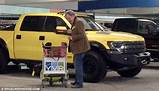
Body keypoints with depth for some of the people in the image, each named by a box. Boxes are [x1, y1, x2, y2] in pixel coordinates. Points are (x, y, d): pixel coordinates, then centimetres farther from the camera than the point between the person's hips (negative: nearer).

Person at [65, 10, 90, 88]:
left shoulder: (79, 23, -12)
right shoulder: (74, 24, 20)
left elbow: (82, 35, -20)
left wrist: (72, 37, -17)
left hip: (80, 48, -11)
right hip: (77, 48, 11)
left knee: (78, 65, -11)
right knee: (77, 65, 15)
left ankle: (79, 83, -8)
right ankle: (77, 81, 24)